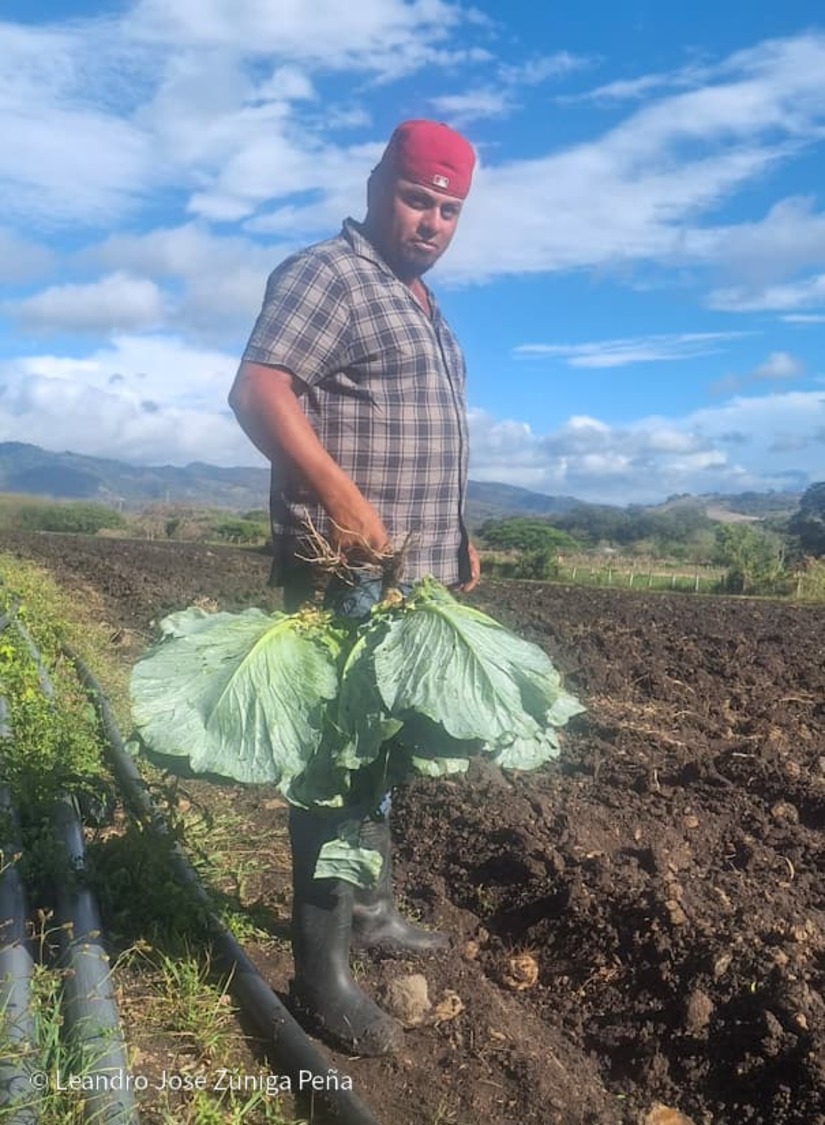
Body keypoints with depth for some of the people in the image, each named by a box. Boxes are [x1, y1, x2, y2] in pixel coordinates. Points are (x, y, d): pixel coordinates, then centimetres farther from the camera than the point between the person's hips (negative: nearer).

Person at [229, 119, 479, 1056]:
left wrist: (455, 531, 20)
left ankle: (370, 911, 35)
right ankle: (321, 977, 8)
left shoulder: (421, 302, 21)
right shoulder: (327, 275, -8)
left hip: (415, 575, 10)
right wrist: (339, 495, -33)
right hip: (346, 575, -10)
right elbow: (257, 390, -22)